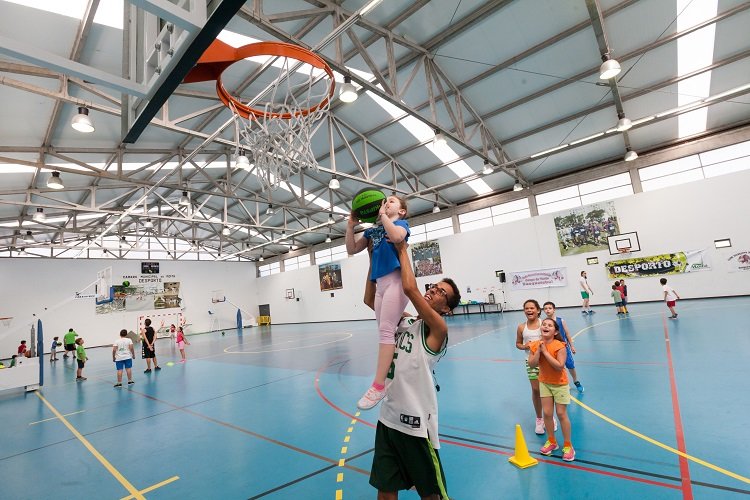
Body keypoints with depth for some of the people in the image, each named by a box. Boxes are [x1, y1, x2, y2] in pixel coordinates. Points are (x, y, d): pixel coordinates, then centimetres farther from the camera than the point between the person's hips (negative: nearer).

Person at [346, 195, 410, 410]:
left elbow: (397, 237, -18)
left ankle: (378, 385, -15)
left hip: (396, 279, -7)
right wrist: (351, 225, 10)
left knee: (386, 330, -14)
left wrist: (382, 215, -6)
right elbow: (352, 249, 21)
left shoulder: (401, 223, 7)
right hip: (380, 283, 7)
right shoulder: (372, 230, 24)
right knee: (385, 332, 4)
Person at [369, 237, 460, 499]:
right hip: (388, 418, 7)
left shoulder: (437, 329, -12)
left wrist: (402, 250, -12)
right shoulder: (402, 322, 8)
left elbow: (409, 288, -24)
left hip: (416, 423, -6)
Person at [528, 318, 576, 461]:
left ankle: (568, 445, 22)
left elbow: (560, 366, -30)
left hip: (560, 384, -4)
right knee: (547, 413, 8)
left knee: (561, 414, 4)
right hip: (544, 383, 4)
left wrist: (545, 351, -30)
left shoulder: (559, 346, -23)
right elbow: (532, 364, -12)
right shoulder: (535, 345, -9)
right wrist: (539, 350, -23)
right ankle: (551, 441, 29)